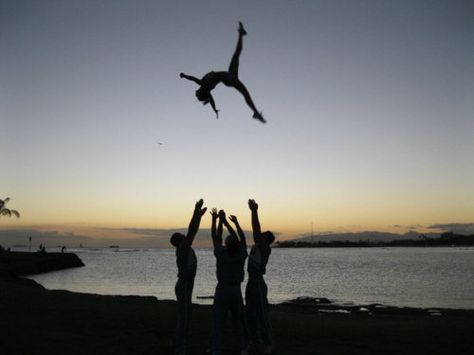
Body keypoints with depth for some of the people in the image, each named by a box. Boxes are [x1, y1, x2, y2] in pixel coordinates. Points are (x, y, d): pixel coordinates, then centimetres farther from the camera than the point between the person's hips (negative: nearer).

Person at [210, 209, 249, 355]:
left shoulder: (221, 254, -13)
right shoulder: (242, 255, -9)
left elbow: (216, 237, -3)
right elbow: (242, 238, 4)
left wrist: (217, 220, 3)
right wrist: (235, 222, 11)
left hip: (222, 290, -2)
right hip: (236, 291, 3)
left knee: (218, 322, 2)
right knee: (239, 322, 14)